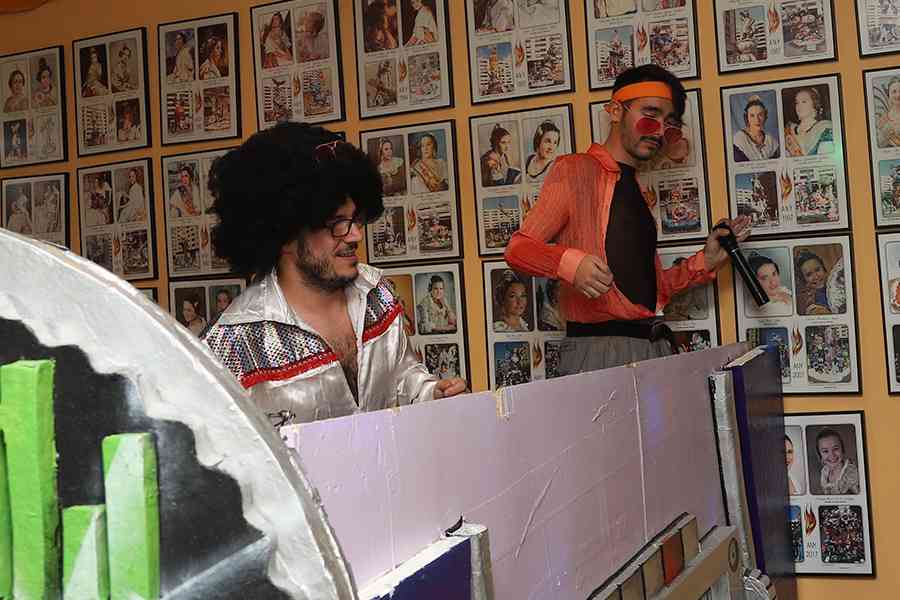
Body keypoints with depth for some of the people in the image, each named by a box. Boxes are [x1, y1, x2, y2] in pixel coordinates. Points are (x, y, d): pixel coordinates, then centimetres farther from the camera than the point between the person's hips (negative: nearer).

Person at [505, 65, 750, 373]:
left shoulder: (635, 191, 21)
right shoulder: (574, 171, -1)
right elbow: (517, 249, -8)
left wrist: (705, 261, 9)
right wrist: (570, 262, -25)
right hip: (597, 350, -7)